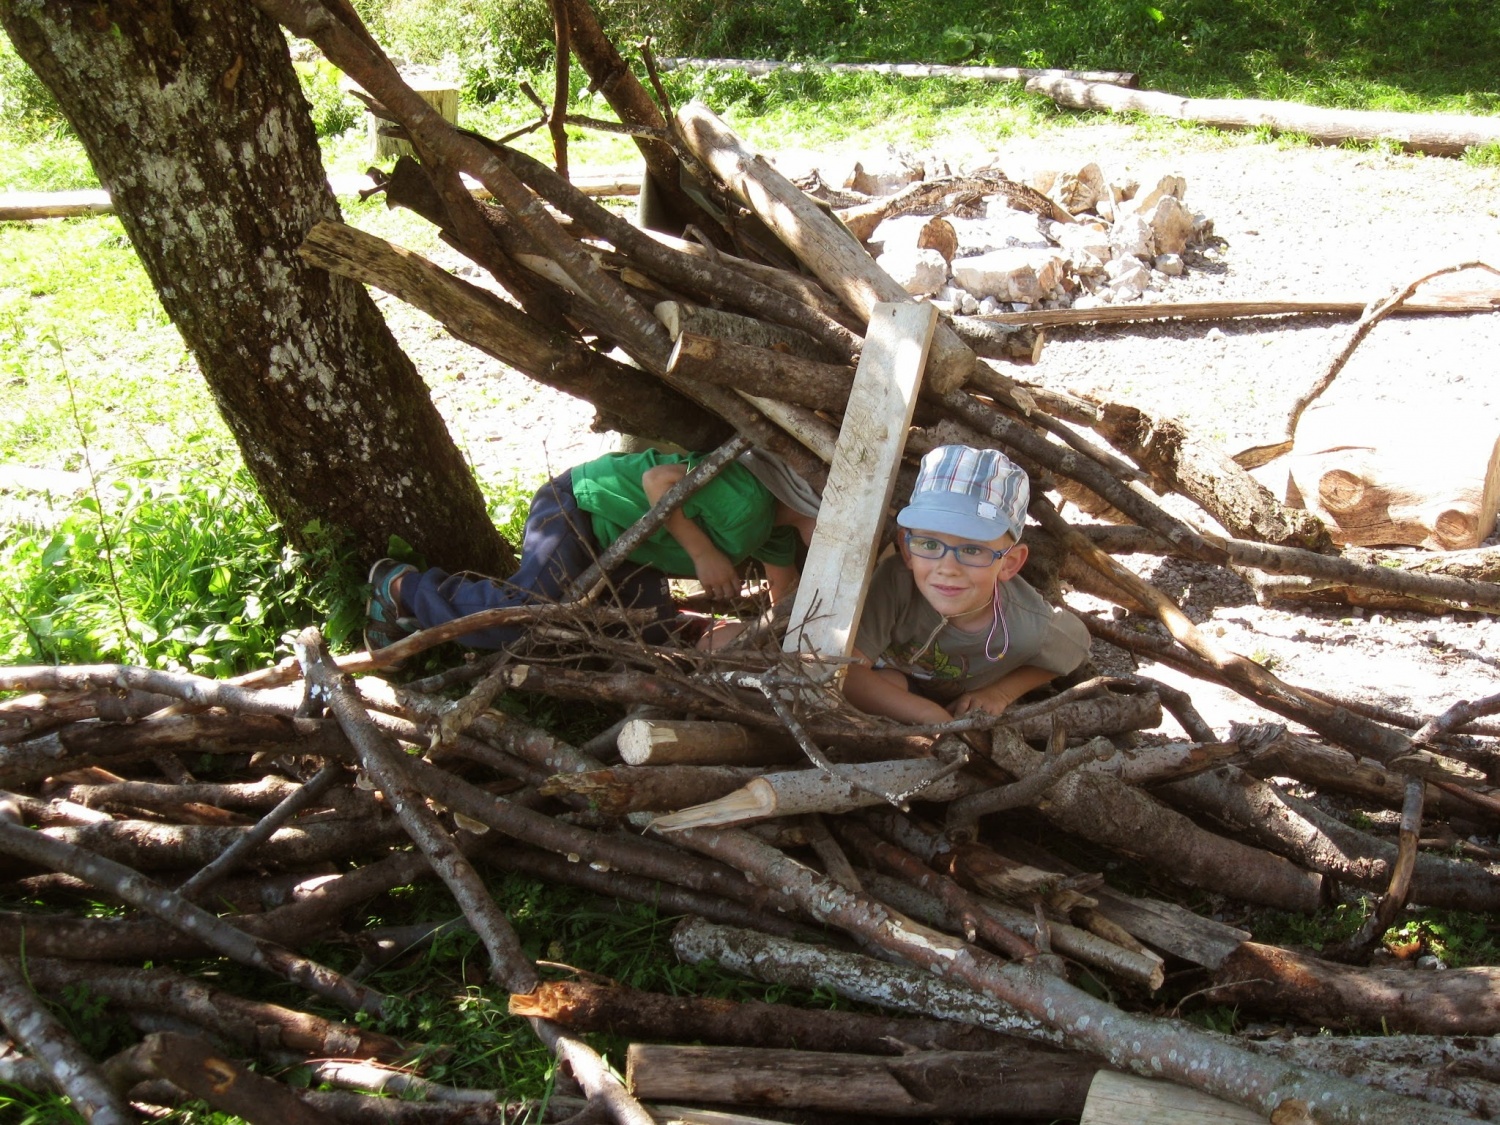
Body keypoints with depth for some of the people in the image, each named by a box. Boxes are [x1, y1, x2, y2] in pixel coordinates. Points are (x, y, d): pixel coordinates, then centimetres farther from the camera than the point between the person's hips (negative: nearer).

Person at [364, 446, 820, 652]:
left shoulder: (777, 528, 7)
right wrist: (703, 552, -30)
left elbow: (784, 595, 18)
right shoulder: (747, 499, -28)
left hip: (620, 544, 11)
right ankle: (403, 588, -6)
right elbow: (657, 479, -32)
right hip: (576, 505, -11)